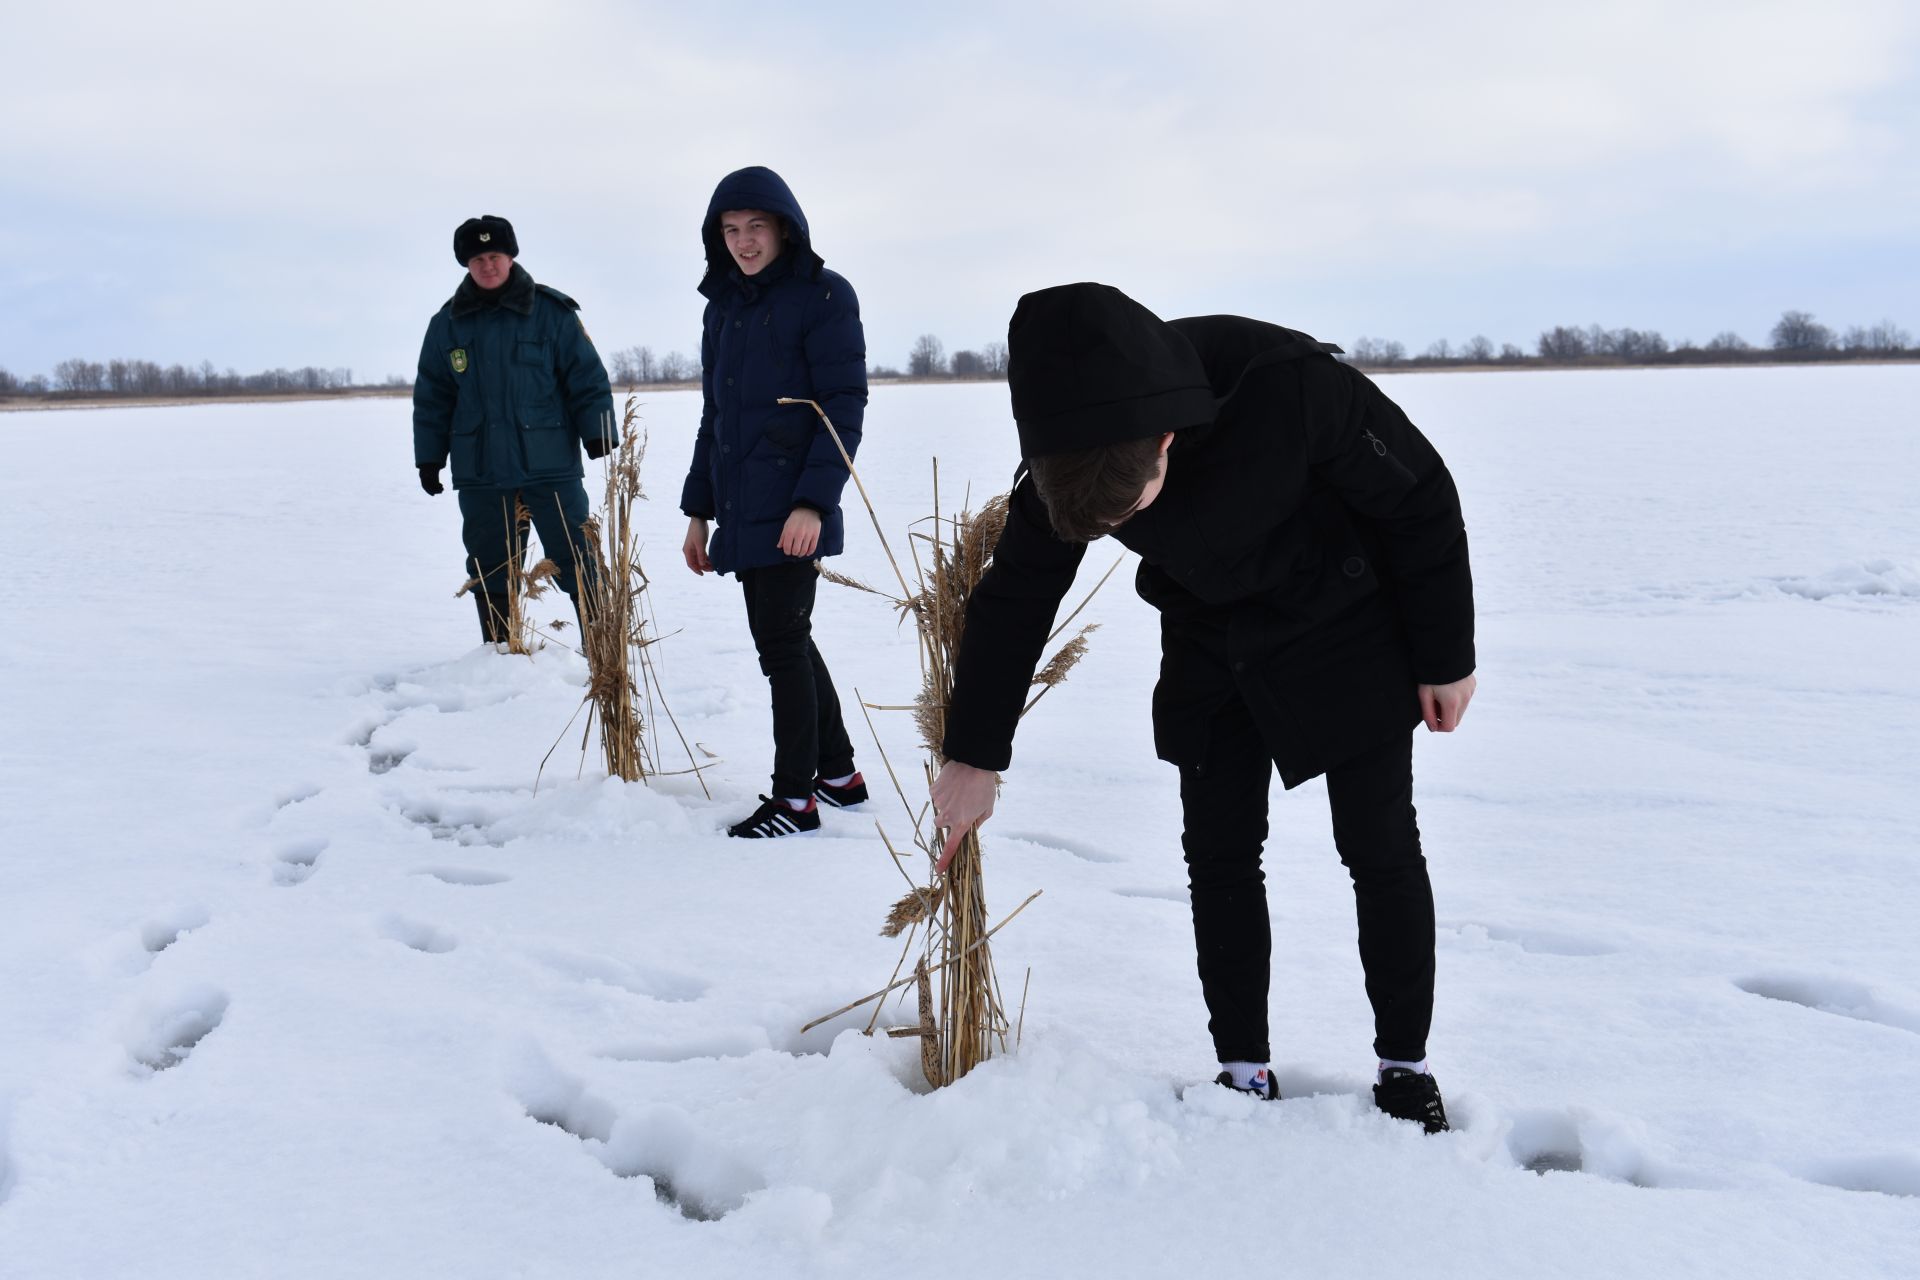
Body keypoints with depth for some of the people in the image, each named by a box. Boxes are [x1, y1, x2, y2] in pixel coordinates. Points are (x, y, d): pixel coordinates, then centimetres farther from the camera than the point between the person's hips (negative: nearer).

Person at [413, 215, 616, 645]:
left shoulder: (552, 311, -2)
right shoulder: (448, 322, 8)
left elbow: (587, 376, -1)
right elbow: (431, 396, 13)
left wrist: (598, 434, -8)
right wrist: (429, 458, 10)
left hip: (551, 466, -3)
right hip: (480, 472, 3)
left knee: (574, 562, -2)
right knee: (490, 572, 11)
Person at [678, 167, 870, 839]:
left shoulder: (822, 296, -6)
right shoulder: (724, 306, 16)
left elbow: (844, 405, -12)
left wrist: (813, 501, -19)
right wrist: (699, 511, 17)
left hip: (792, 511, -7)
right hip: (741, 512, 7)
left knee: (782, 641, -5)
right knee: (783, 639, 13)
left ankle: (795, 797, 5)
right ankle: (838, 771, 25)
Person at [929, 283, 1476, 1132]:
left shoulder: (1289, 386, -36)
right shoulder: (1064, 462, -23)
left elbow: (1420, 502, -19)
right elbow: (1013, 601, -7)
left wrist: (1446, 655, -10)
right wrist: (973, 755, -3)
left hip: (1343, 629, -3)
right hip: (1210, 646, 3)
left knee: (1381, 849, 0)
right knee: (1219, 855, 1)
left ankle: (1405, 1064, 16)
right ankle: (1243, 1068, 15)